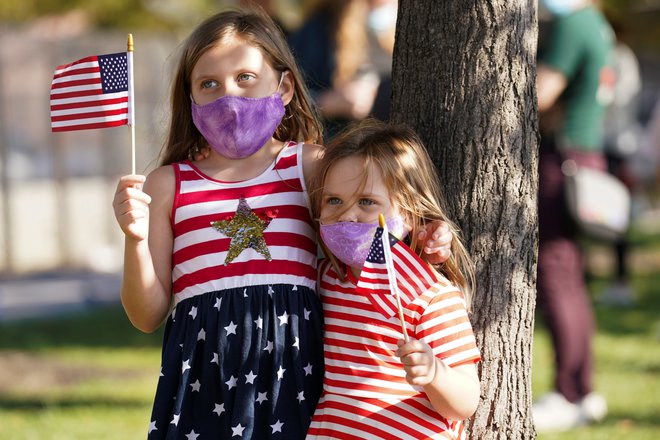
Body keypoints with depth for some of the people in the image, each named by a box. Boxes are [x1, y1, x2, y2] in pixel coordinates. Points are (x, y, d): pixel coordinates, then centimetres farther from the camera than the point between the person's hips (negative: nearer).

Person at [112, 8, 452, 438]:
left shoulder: (310, 167, 10)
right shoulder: (168, 185, 9)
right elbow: (149, 316, 7)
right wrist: (136, 239, -8)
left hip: (293, 365, 0)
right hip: (204, 374, 0)